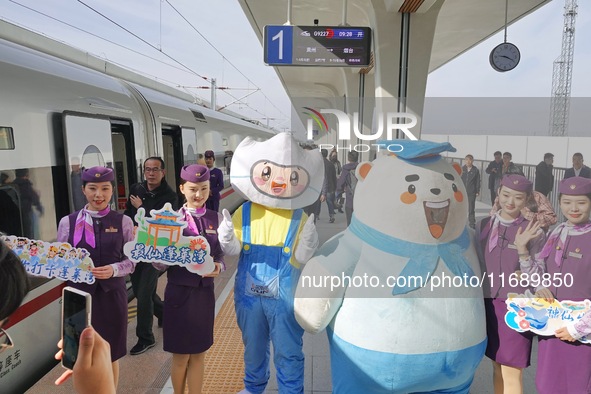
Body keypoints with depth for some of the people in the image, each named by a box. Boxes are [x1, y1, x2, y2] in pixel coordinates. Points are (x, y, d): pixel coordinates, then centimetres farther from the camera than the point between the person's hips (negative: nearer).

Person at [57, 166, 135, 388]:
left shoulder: (123, 221, -3)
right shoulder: (68, 222, -1)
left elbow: (131, 262, -3)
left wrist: (114, 270, -21)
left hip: (111, 295, 0)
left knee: (110, 355, 17)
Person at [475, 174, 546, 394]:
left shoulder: (533, 232, -6)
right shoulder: (484, 225, 3)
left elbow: (537, 278, -8)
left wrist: (522, 248, -22)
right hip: (488, 303, 3)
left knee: (512, 372, 2)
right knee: (497, 366, 14)